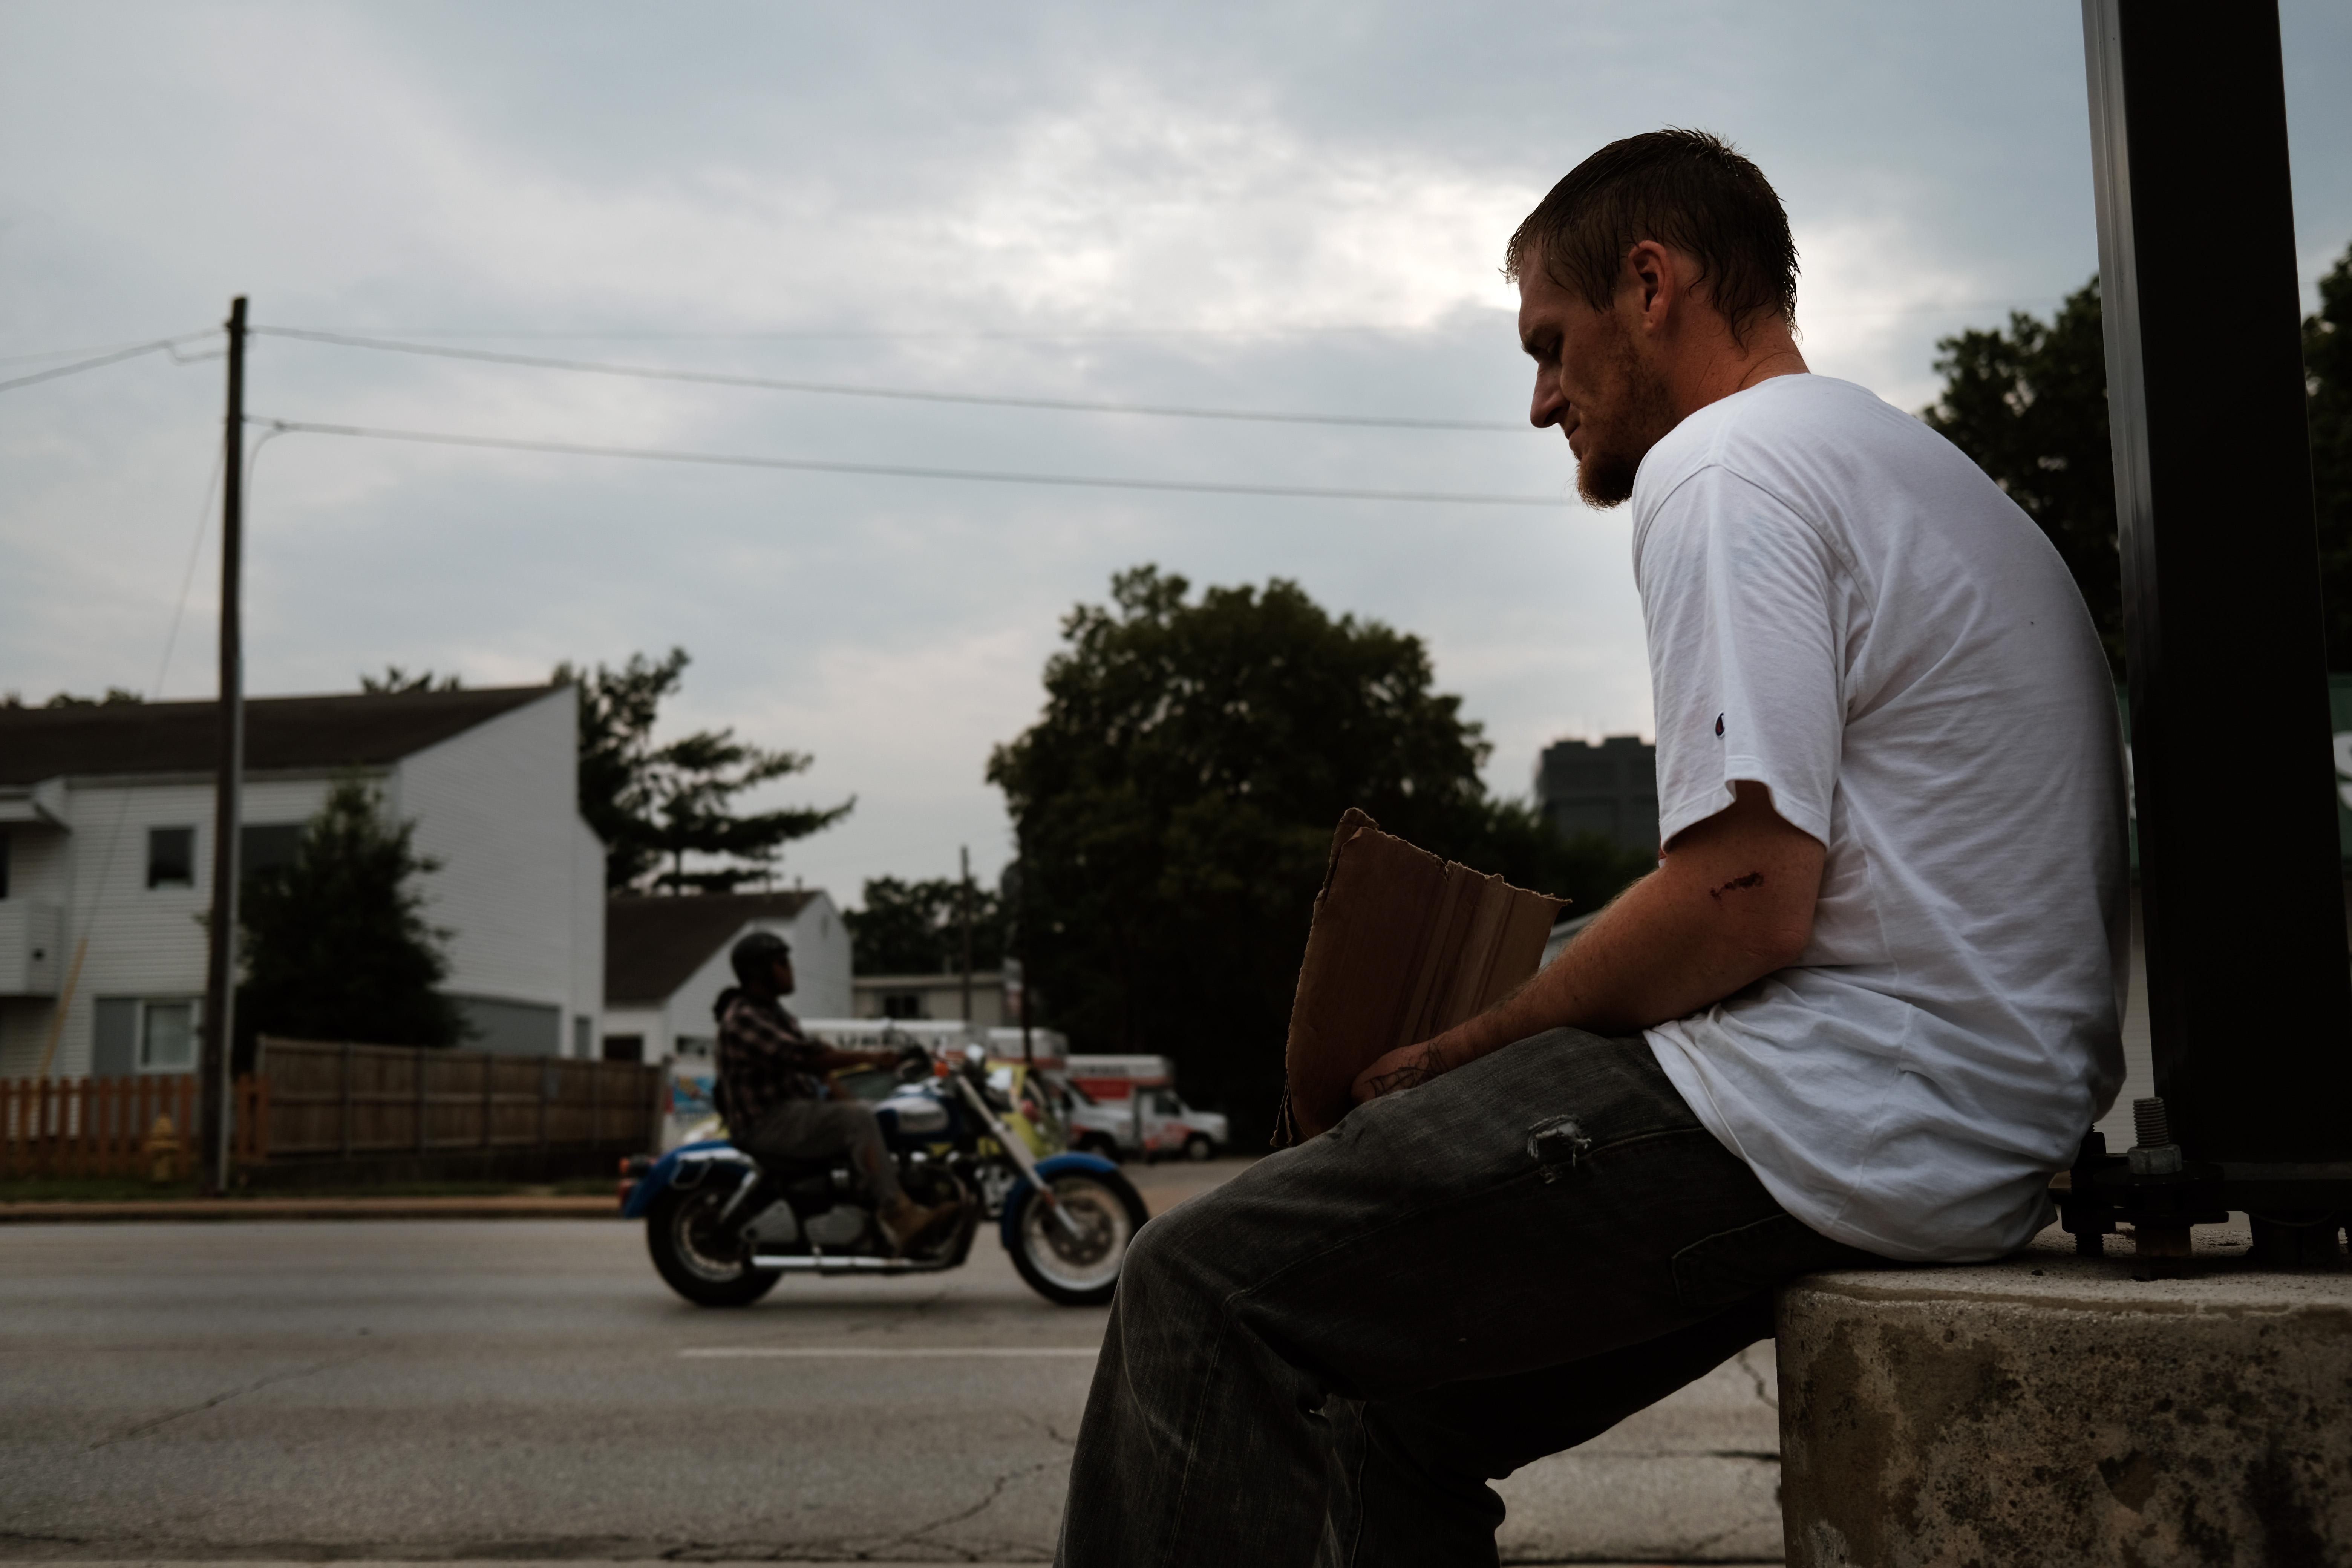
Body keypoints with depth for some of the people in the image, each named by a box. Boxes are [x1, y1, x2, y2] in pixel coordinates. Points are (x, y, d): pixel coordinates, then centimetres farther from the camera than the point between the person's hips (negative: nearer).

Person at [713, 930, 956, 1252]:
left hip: (796, 1111, 11)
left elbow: (815, 1056, 17)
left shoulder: (775, 1013, 19)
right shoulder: (742, 1018, -14)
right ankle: (897, 1213, -31)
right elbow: (799, 1056, -24)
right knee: (859, 1117, -27)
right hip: (767, 1123, -11)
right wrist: (867, 1057, -23)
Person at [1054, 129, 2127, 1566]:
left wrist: (1463, 1054, -6)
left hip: (1829, 1124, -11)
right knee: (1398, 1389, 15)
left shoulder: (1725, 464, -8)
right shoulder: (1939, 477, 24)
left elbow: (1747, 898, -20)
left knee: (1207, 1286, -9)